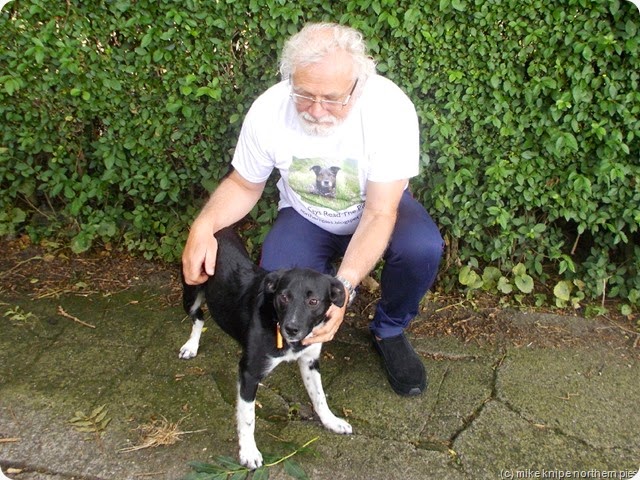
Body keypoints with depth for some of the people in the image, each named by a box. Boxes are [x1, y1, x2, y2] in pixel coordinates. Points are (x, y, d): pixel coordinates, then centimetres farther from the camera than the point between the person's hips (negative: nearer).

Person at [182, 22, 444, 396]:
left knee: (423, 248, -32)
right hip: (306, 215, 1)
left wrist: (344, 286, -45)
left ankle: (389, 331, 1)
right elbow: (244, 185, -6)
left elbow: (379, 214, -31)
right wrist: (203, 226, -27)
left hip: (378, 208, 0)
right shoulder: (268, 111, -23)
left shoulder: (391, 108, -31)